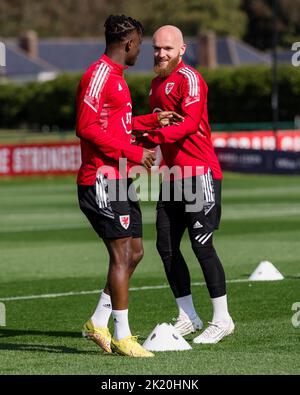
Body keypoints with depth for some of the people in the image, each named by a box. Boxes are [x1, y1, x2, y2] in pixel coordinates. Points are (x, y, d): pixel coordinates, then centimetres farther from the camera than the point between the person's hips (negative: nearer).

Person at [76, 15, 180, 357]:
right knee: (122, 254, -9)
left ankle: (98, 323, 18)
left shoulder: (115, 76, 19)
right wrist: (132, 153, -19)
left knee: (133, 252, 11)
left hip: (120, 180, 10)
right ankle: (121, 338, -6)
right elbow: (87, 128, -20)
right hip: (102, 179, -10)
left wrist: (152, 121, 30)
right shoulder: (98, 75, -13)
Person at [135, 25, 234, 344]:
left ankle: (222, 319, 0)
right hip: (173, 174, 9)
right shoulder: (156, 83, 18)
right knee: (166, 246, 7)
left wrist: (159, 134, -36)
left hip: (200, 172, -9)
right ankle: (188, 317, 16)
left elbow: (190, 122, -23)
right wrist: (143, 141, 10)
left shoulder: (188, 78, -10)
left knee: (201, 244, -8)